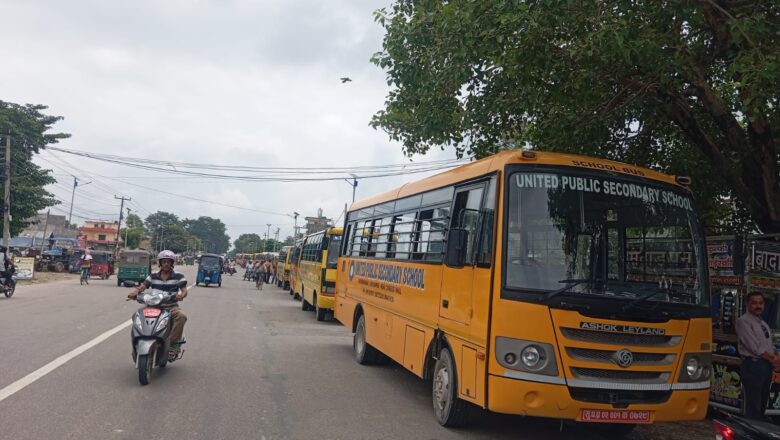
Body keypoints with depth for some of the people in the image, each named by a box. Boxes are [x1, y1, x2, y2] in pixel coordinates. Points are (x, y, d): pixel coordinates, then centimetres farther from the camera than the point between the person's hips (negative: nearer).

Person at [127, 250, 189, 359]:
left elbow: (184, 290, -9)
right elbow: (142, 286, -2)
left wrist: (181, 295, -33)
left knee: (182, 316, -33)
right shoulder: (153, 276, 8)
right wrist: (135, 291, -25)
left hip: (172, 307, -3)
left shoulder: (178, 276, 1)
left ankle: (173, 343, -26)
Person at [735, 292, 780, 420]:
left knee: (762, 403, 14)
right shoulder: (744, 321, -9)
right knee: (752, 405, -7)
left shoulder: (763, 324, 18)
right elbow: (754, 347, -15)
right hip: (753, 366, -9)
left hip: (767, 366, 9)